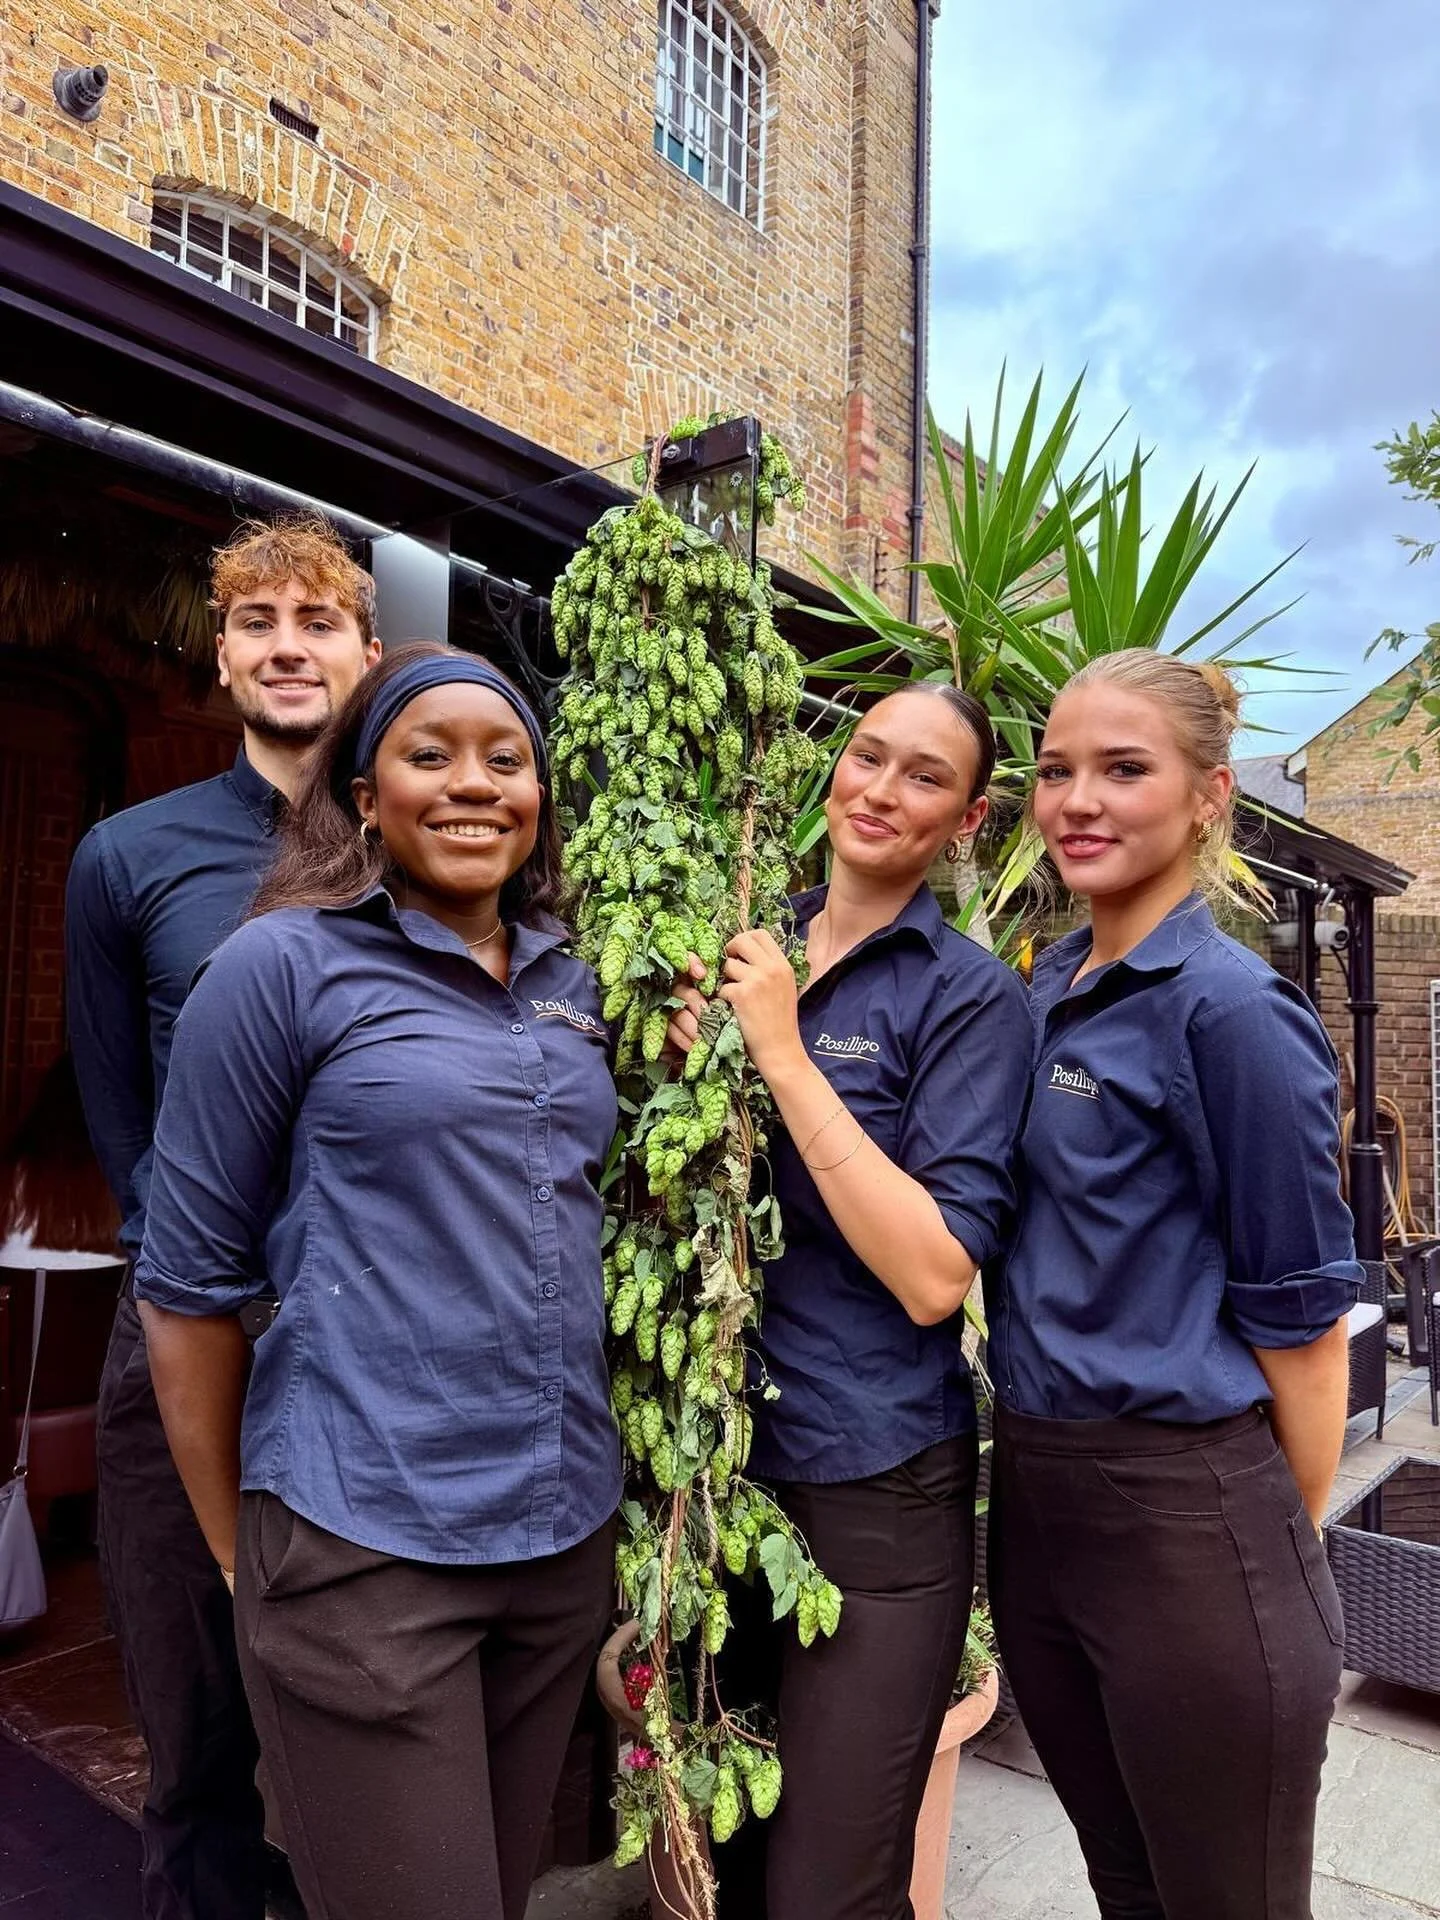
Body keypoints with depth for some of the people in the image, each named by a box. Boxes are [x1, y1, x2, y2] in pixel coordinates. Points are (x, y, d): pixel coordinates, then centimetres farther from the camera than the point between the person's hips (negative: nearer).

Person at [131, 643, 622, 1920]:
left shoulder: (574, 984, 5)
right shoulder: (284, 965, -10)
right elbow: (189, 1282, -5)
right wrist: (239, 1552, 1)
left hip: (568, 1528, 6)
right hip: (363, 1543, -5)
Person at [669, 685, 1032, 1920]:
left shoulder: (970, 997, -10)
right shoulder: (747, 954, 4)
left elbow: (934, 1276, -20)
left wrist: (783, 1054, -22)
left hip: (874, 1488, -5)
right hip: (716, 1458, 5)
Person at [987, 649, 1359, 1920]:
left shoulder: (1234, 1009, -15)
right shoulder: (1050, 985, 7)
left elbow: (1300, 1308, -11)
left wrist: (1292, 1558, -3)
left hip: (1187, 1517, -6)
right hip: (1036, 1498, 7)